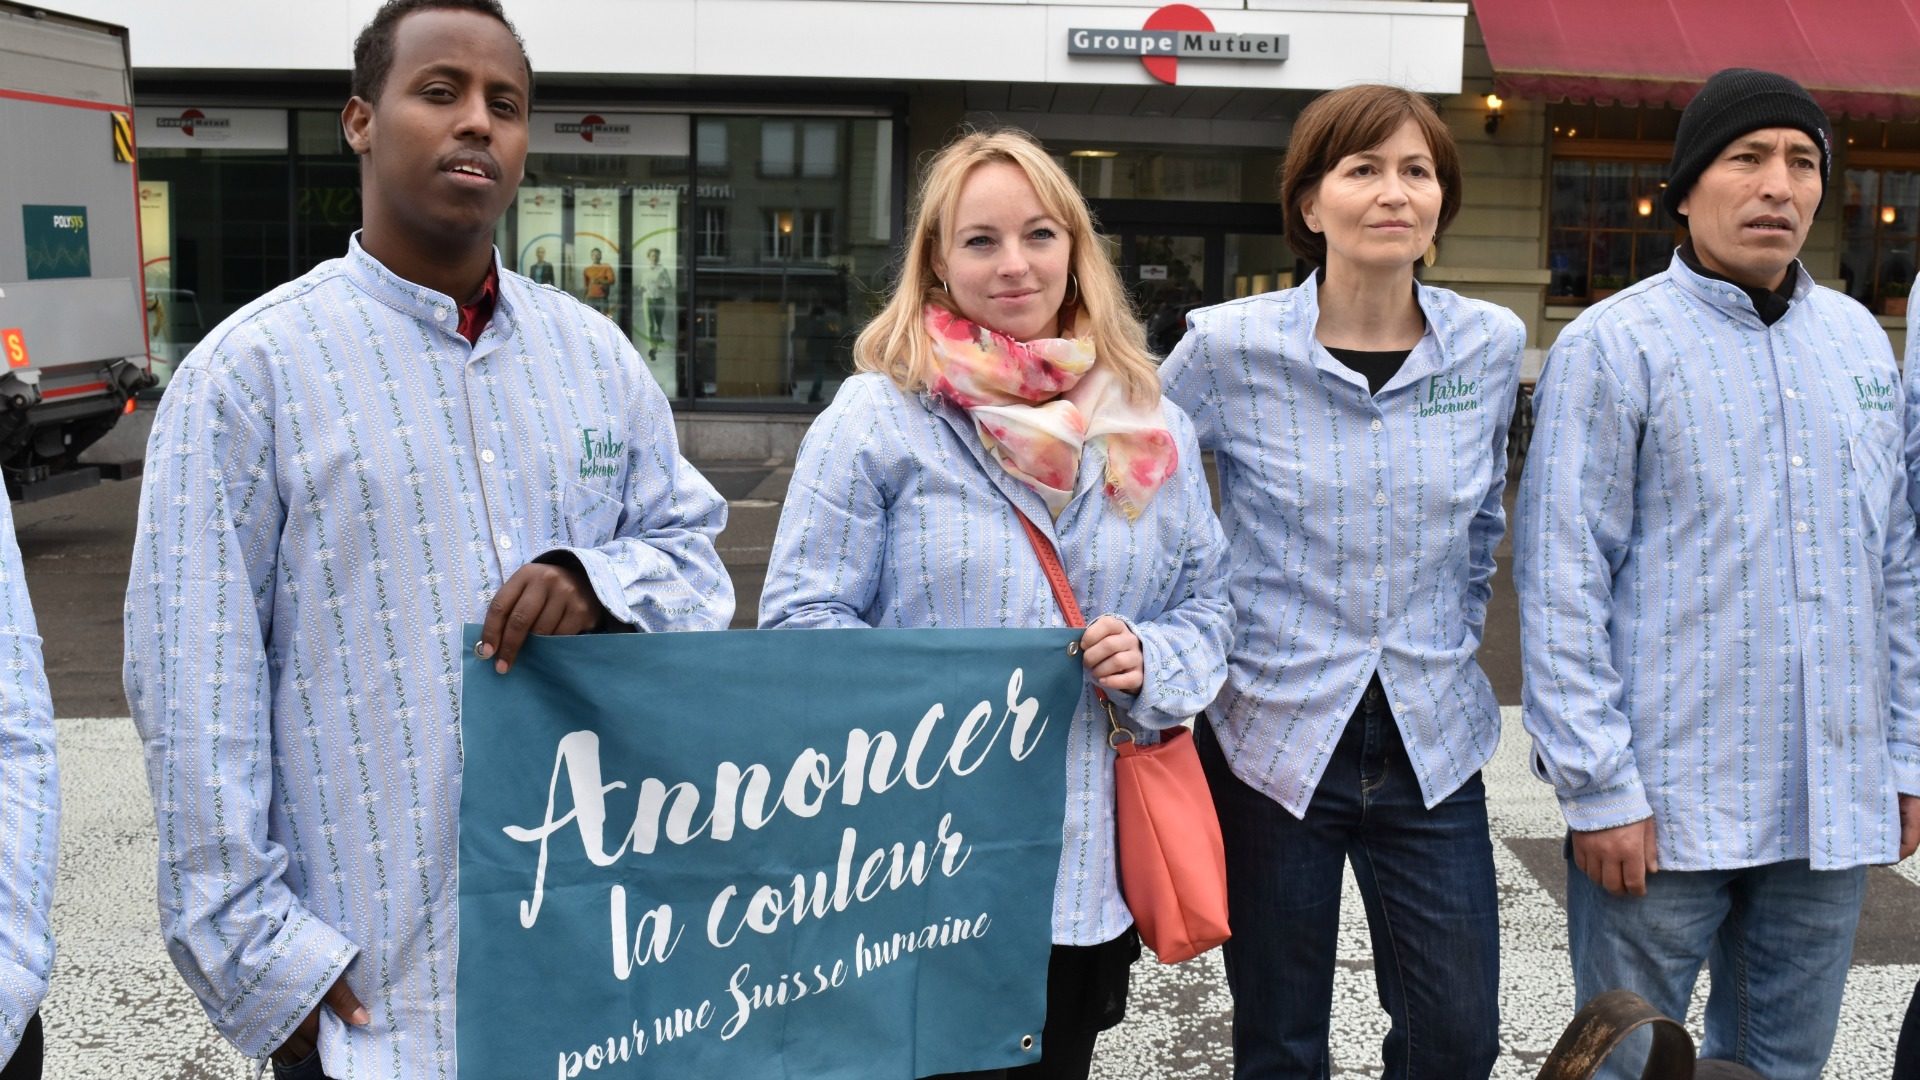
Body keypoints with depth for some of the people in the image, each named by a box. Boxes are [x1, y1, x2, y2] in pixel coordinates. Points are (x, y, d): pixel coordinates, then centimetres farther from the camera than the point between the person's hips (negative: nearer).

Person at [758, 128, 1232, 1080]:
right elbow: (803, 616, -7)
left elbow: (1207, 603, 13)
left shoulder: (1151, 429, 7)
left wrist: (1152, 661, -9)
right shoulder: (877, 418, -6)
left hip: (1097, 866, 4)